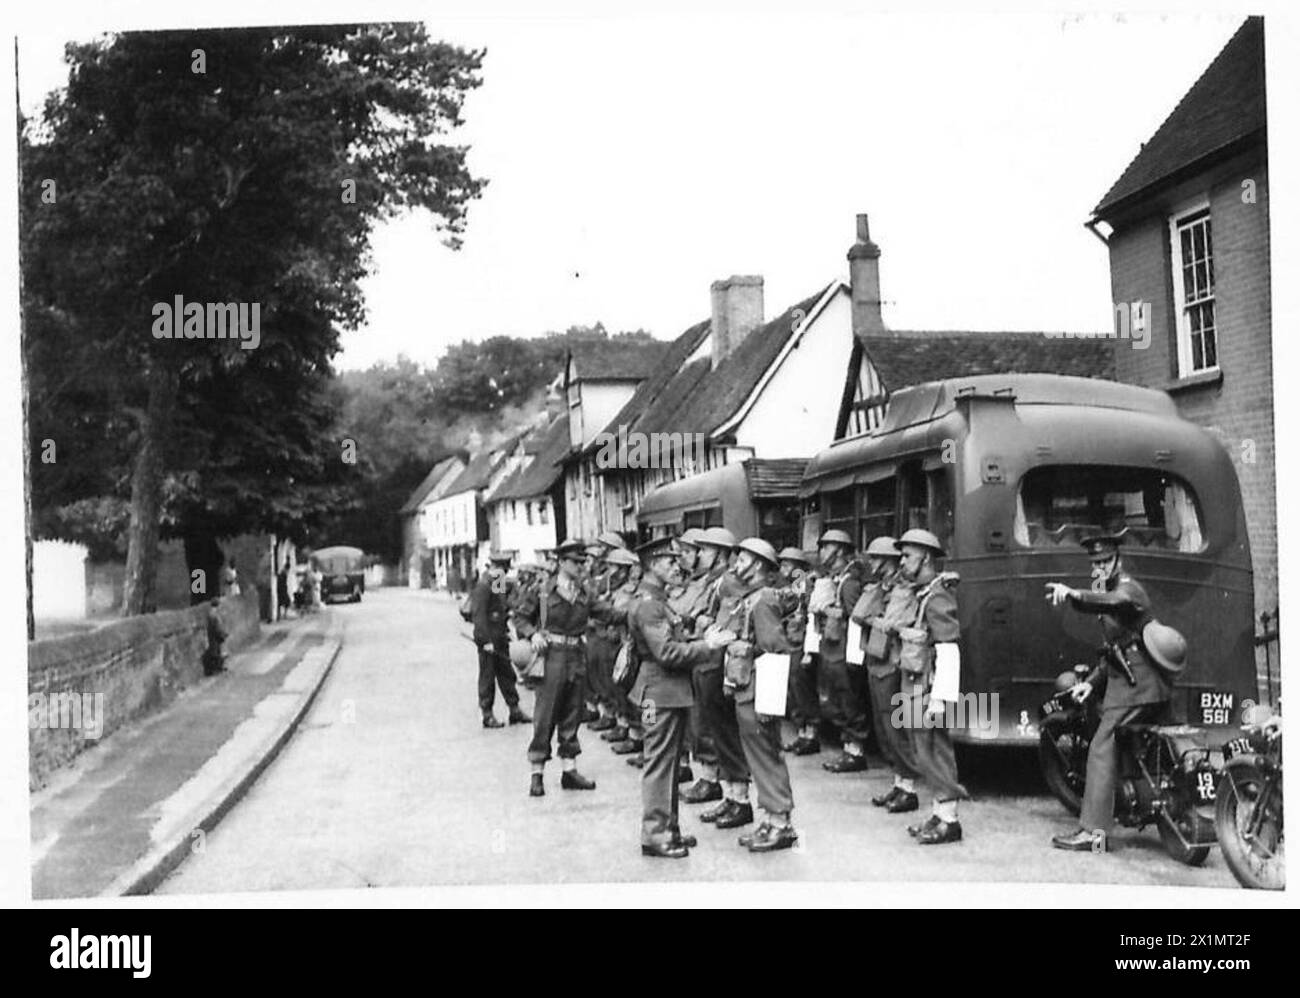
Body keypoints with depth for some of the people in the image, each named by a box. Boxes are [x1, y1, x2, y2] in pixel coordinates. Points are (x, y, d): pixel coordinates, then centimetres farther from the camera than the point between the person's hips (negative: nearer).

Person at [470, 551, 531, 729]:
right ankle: (487, 715, 7)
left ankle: (515, 710, 20)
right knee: (487, 677, 0)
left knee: (507, 674, 13)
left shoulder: (501, 585, 11)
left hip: (500, 639, 8)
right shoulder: (483, 586, -16)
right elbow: (478, 615, -20)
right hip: (488, 639, -8)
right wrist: (486, 640, -22)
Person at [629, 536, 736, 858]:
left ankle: (669, 828, 24)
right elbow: (667, 652, -23)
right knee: (659, 764, -5)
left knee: (670, 762, 15)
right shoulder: (647, 605, -17)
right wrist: (707, 645, -17)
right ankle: (655, 835, 1)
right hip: (661, 693, -10)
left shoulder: (659, 601, 16)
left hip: (674, 692, 11)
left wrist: (703, 640, 4)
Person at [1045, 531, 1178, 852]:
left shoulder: (1128, 588, -7)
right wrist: (1092, 681, 16)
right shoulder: (1114, 592, 23)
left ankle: (1093, 830, -18)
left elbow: (1112, 602, -34)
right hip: (1155, 686, 11)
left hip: (1134, 685, -11)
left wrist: (1073, 595, -51)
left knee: (1102, 750, -14)